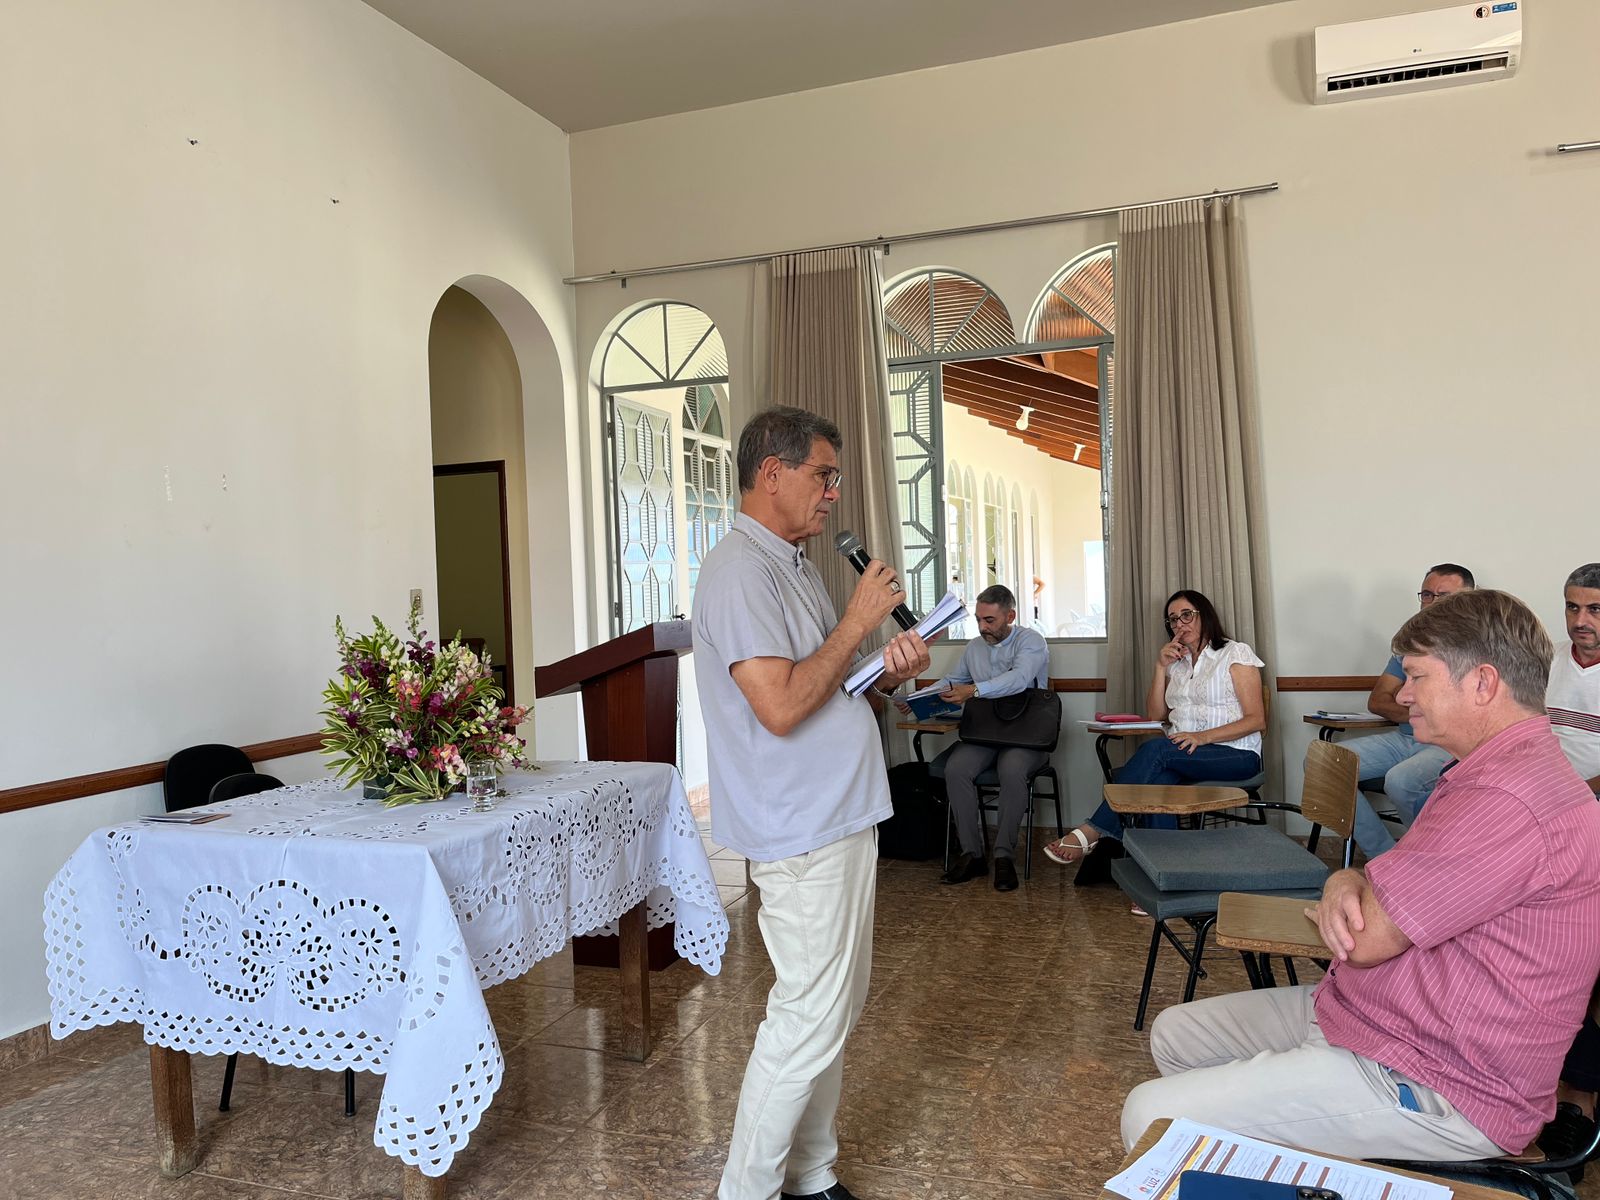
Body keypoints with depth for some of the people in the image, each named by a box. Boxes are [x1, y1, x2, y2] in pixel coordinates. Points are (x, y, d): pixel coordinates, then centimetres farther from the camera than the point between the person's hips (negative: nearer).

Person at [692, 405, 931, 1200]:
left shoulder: (794, 564, 15)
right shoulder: (741, 571, -17)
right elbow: (780, 706, -26)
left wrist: (888, 677, 2)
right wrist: (859, 620, -17)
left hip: (841, 820, 10)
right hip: (804, 834, -10)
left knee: (832, 1012, 17)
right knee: (809, 1020, -2)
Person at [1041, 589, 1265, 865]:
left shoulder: (1236, 653, 3)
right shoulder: (1176, 662, 21)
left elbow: (1256, 719, -6)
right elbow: (1155, 716, 14)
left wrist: (1203, 736, -20)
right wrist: (1160, 666, 4)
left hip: (1235, 754, -5)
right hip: (1184, 755, 5)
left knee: (1154, 749, -32)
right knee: (1158, 778, -33)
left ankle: (1091, 832, -35)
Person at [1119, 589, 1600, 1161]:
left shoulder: (1509, 800, -26)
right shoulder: (1491, 773, 13)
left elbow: (1365, 939, -25)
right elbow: (1388, 880, 16)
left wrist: (1336, 903, 0)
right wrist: (1346, 883, -9)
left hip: (1424, 1088, -11)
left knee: (1150, 1118, -16)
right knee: (1175, 1034, 16)